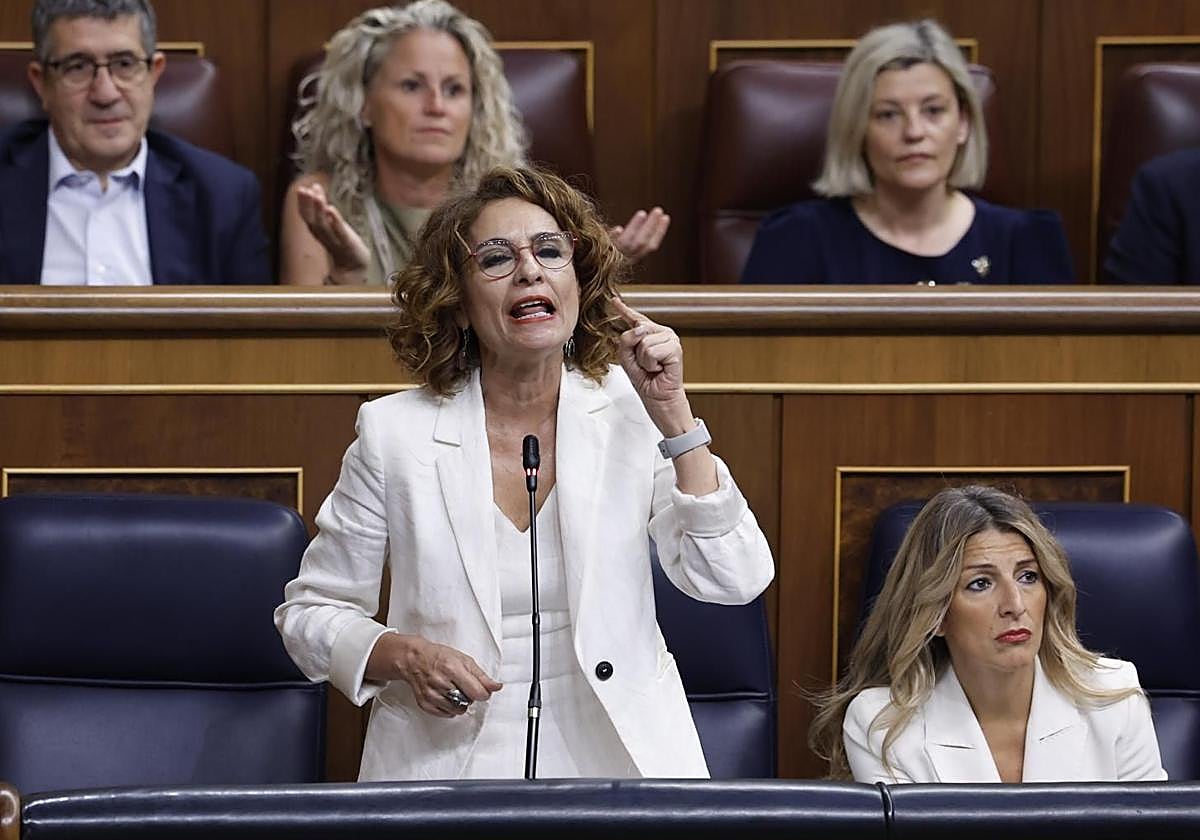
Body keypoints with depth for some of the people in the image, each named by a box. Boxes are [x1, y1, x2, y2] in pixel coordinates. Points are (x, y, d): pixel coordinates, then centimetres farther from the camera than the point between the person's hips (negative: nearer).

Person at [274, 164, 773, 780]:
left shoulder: (631, 414, 4)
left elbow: (733, 583, -5)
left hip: (617, 756, 0)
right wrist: (402, 657, -9)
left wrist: (671, 411, -9)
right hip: (448, 762, 1)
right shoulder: (394, 433, 2)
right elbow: (310, 611, 11)